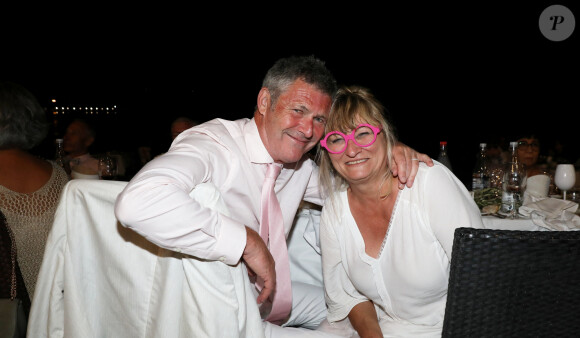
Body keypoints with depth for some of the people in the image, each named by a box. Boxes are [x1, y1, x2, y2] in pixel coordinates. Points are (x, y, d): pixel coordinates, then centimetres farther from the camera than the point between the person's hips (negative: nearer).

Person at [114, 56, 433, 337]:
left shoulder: (299, 167, 0)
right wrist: (248, 240, -37)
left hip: (260, 298, 8)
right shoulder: (214, 145, -25)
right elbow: (138, 201, -44)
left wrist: (391, 152, -6)